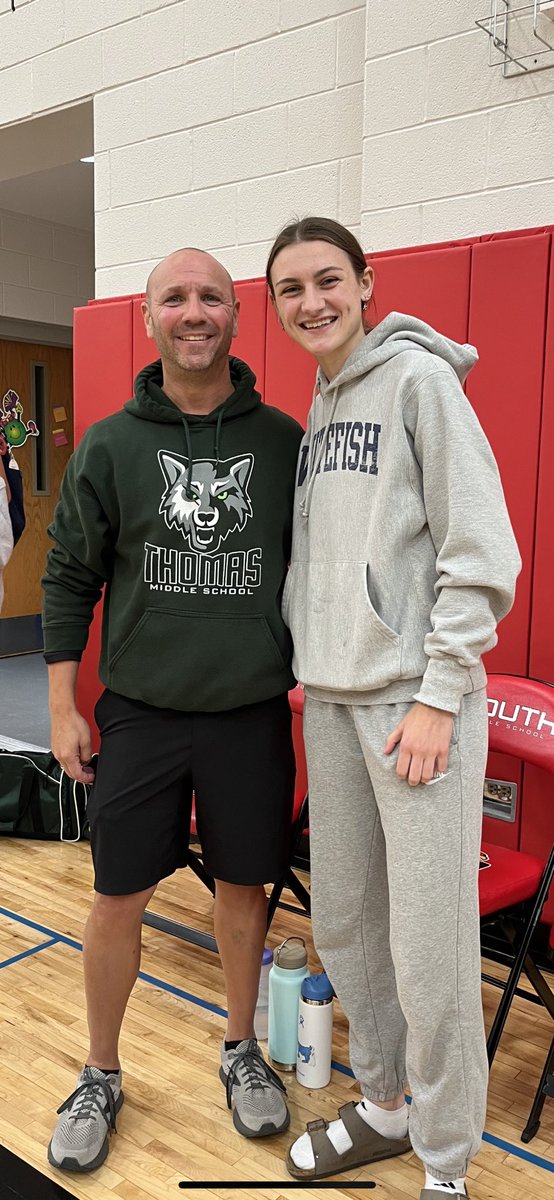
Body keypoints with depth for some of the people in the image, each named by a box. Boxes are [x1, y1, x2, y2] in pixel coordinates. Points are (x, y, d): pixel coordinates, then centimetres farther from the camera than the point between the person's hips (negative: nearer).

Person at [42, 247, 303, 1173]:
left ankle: (240, 1051, 39)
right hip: (139, 713, 0)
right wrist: (62, 705, 0)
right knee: (119, 900, 9)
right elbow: (69, 576, 3)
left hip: (253, 714, 1)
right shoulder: (109, 444, -1)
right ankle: (100, 1077, 34)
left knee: (243, 887, 14)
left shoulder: (284, 439, 0)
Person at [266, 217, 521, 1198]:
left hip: (414, 701, -7)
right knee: (342, 924, 16)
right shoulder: (315, 409, 16)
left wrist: (438, 695, -15)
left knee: (428, 952, 0)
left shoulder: (417, 376, -5)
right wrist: (310, 663, 12)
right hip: (330, 699, 7)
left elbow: (481, 553, -12)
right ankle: (383, 1106, 38)